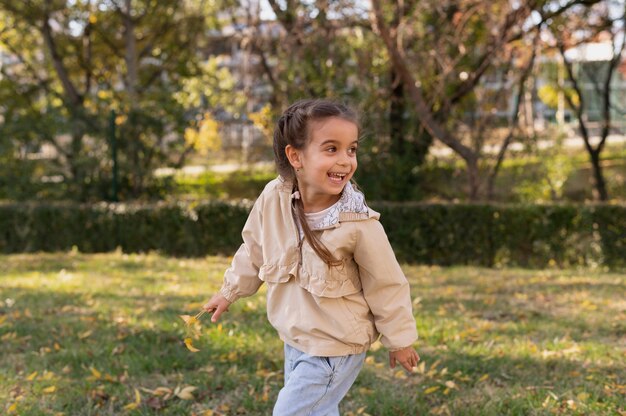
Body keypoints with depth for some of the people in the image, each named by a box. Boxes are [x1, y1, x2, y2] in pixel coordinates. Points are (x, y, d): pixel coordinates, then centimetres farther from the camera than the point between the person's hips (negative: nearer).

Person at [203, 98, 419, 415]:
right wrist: (229, 292, 17)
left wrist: (400, 340, -2)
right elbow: (254, 250, 7)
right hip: (295, 339, 6)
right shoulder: (273, 198, -14)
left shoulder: (358, 223, -26)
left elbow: (386, 285, -12)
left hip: (336, 347, -6)